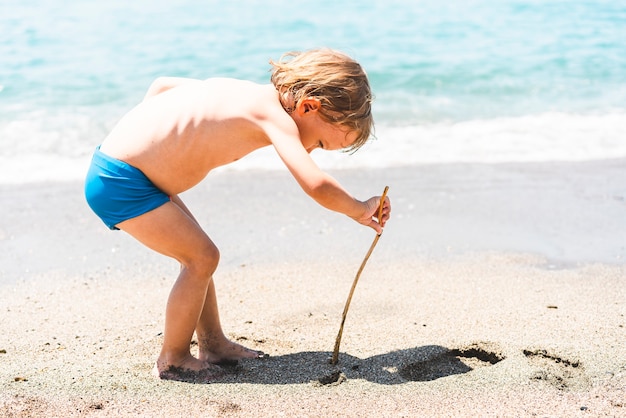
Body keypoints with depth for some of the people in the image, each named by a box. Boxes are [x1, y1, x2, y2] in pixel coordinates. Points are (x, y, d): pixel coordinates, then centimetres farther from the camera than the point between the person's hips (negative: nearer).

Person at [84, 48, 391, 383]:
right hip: (119, 182, -10)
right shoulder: (275, 115, -17)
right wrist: (360, 210, -14)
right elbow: (316, 185, -31)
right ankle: (172, 360, 11)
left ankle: (213, 343, 29)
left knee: (198, 254, 16)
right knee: (202, 257, -5)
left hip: (112, 165, 10)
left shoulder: (248, 94, 10)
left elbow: (161, 84, 19)